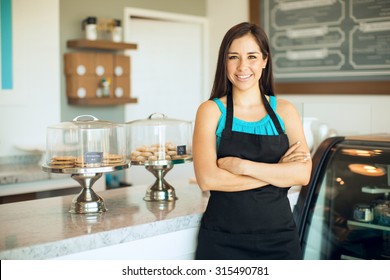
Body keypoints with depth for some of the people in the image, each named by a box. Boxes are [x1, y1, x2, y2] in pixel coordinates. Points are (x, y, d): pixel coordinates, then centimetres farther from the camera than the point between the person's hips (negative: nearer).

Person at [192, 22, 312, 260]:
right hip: (223, 238, -2)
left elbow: (303, 174, -9)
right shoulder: (211, 110, -3)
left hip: (279, 237, 2)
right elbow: (207, 179, -16)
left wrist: (242, 165, -17)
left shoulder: (284, 110, 3)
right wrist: (278, 171, -13)